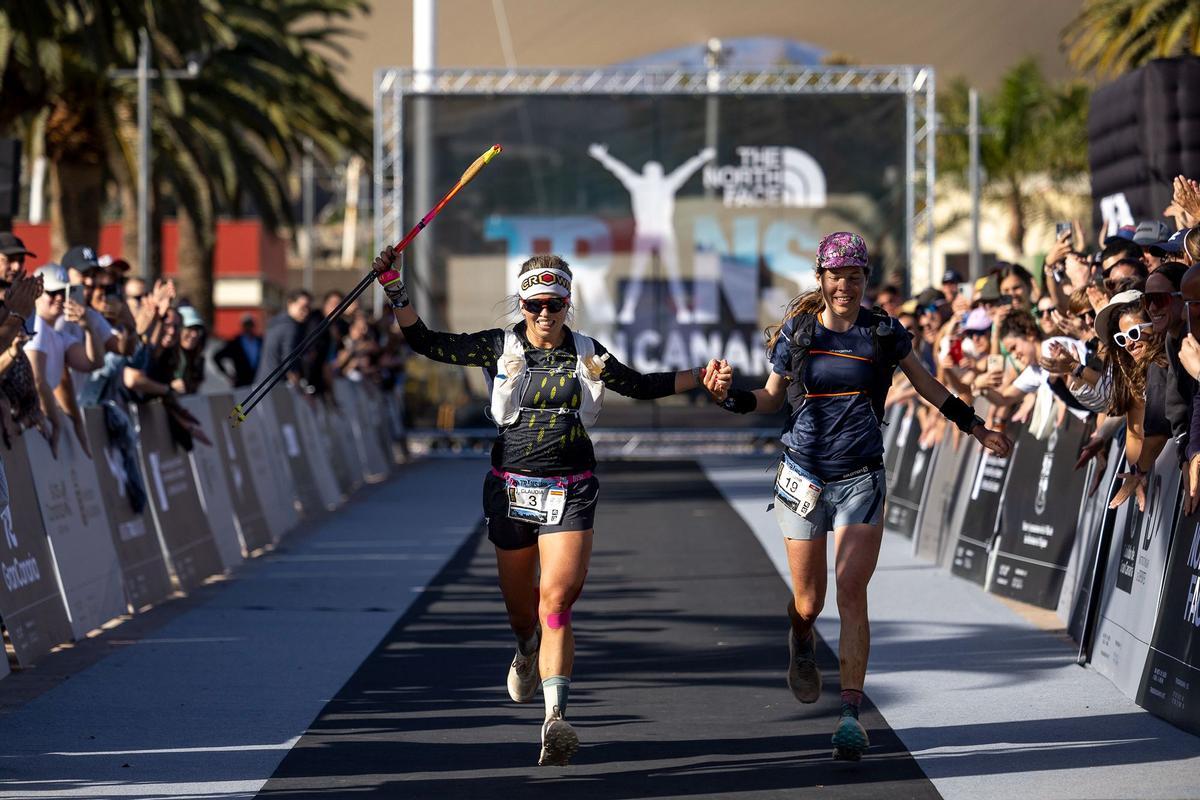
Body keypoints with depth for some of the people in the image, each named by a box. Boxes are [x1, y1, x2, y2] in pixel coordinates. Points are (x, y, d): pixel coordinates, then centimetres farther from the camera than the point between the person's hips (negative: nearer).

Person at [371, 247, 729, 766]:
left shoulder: (587, 354, 6)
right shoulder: (500, 348, 2)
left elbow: (641, 386, 18)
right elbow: (425, 342, -2)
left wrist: (700, 377, 10)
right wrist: (394, 288, -12)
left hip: (569, 493, -1)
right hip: (512, 489, 1)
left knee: (556, 603, -16)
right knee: (519, 605, 12)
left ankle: (555, 719, -25)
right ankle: (527, 652, 51)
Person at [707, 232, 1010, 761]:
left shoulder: (884, 334, 1)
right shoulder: (797, 333, 1)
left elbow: (925, 384, 16)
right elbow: (771, 397, 11)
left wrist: (975, 427, 17)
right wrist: (728, 396, -8)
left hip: (861, 478, -1)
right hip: (804, 475, 1)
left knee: (851, 592, -14)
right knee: (809, 601, 4)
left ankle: (850, 716, -13)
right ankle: (801, 644, 43)